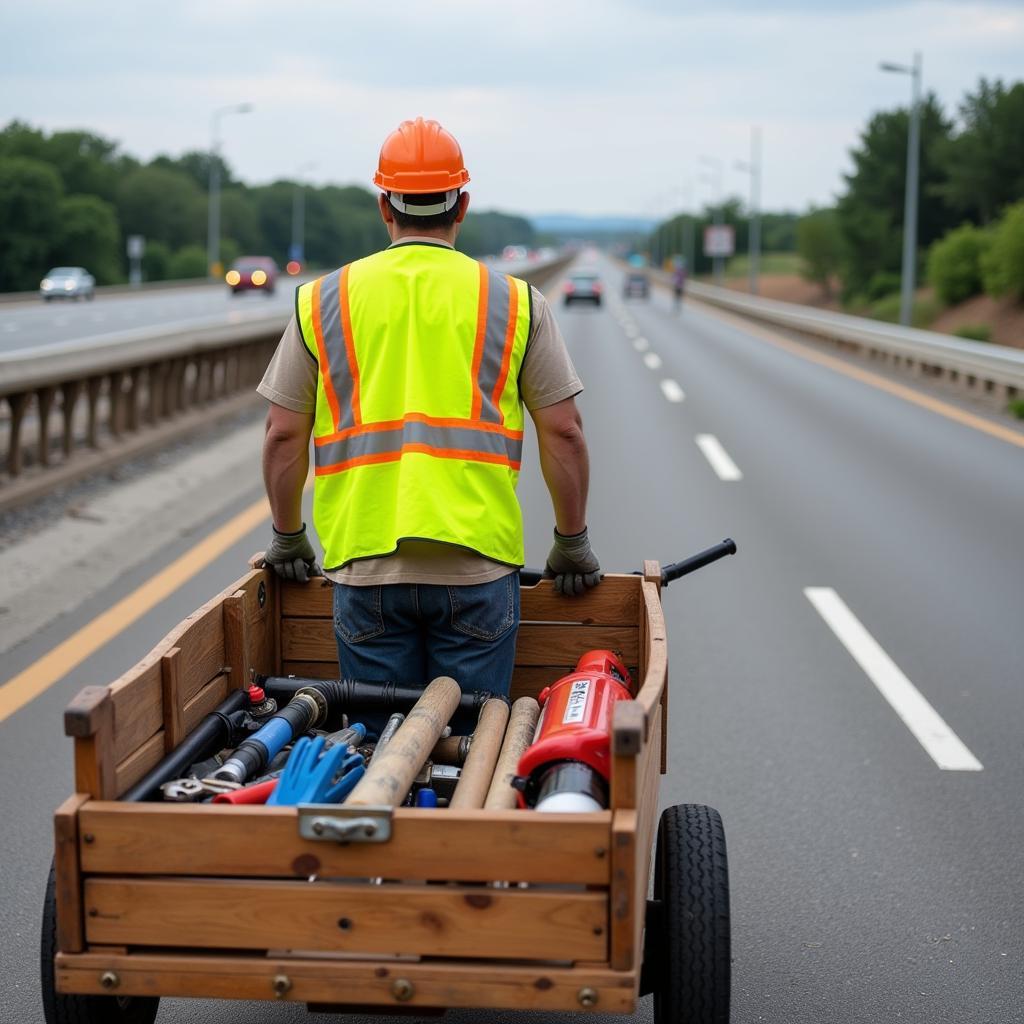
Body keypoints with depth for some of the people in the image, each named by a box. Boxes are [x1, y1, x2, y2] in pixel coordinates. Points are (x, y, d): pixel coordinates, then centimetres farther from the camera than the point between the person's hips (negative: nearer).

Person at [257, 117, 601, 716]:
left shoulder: (324, 301, 7)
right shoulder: (515, 302, 5)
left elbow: (285, 435, 8)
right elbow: (563, 432, 5)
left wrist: (289, 540, 21)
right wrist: (573, 543, 16)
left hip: (365, 567, 1)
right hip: (477, 568, -1)